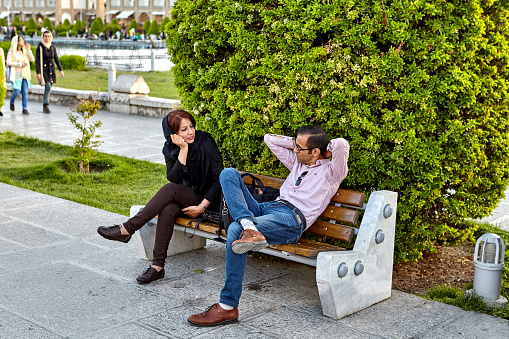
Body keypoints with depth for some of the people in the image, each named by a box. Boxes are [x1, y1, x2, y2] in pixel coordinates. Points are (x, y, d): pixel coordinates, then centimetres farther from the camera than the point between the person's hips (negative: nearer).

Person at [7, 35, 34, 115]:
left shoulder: (24, 51, 12)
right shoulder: (11, 52, -3)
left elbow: (32, 59, 3)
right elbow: (8, 62, -11)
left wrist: (28, 50, -5)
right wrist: (20, 64, -13)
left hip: (24, 75, 4)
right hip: (16, 75, -4)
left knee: (25, 92, -4)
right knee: (16, 92, -9)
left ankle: (25, 109, -1)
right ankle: (12, 102, 22)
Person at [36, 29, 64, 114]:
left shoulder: (52, 47, 8)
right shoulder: (40, 47, -7)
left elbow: (56, 59, 11)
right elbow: (37, 61, -9)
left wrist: (61, 70, 3)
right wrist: (38, 73, -15)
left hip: (51, 69, 5)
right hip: (43, 69, -5)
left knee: (48, 88, 8)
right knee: (48, 87, -17)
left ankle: (45, 106, 19)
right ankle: (46, 106, -9)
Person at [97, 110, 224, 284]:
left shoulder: (205, 143, -15)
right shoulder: (170, 149, -1)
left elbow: (218, 180, -13)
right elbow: (174, 178, -14)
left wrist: (202, 207, -20)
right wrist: (183, 150, -23)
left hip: (207, 198, -4)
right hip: (184, 197, 4)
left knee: (170, 189, -30)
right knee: (167, 210, -31)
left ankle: (127, 229, -26)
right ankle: (158, 265, -29)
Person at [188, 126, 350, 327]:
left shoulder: (331, 171, 6)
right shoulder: (297, 161, 27)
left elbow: (342, 144, -14)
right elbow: (269, 139, 33)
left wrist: (328, 149, 6)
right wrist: (298, 143, 26)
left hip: (291, 219, -8)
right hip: (266, 208, 8)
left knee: (235, 231, -31)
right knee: (228, 174, -6)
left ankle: (228, 307, -24)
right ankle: (249, 227, -34)